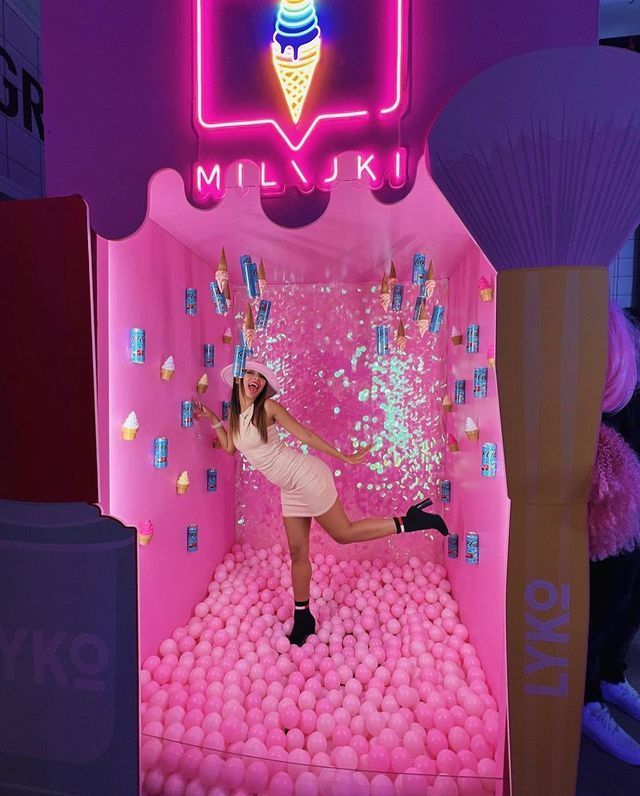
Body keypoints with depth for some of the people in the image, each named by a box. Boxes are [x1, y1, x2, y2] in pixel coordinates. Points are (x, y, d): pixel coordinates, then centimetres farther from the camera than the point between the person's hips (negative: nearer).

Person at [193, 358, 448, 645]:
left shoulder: (268, 407, -13)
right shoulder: (234, 413, 6)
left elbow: (305, 434, -11)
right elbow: (229, 447, 19)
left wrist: (343, 457, -8)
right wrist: (211, 417, 14)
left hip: (306, 475, -6)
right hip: (290, 488, 6)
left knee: (343, 533, 1)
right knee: (297, 552, 12)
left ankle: (409, 521, 14)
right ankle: (302, 618, 26)